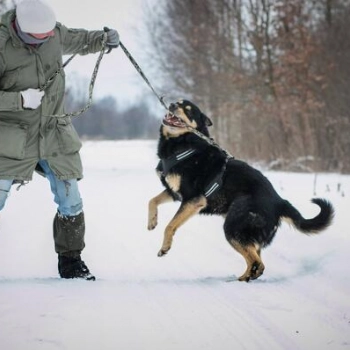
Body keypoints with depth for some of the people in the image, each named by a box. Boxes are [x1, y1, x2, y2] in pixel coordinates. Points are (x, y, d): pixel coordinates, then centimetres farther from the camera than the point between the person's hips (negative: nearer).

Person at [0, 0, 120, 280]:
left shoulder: (54, 32, -3)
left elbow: (77, 40, 20)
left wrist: (103, 39, 3)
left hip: (55, 134, 5)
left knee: (71, 203, 8)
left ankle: (71, 262, 24)